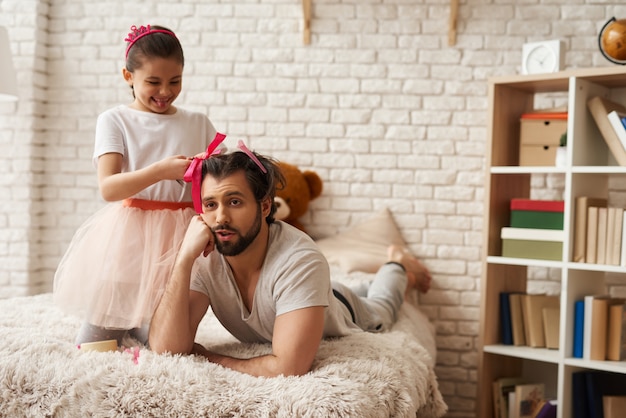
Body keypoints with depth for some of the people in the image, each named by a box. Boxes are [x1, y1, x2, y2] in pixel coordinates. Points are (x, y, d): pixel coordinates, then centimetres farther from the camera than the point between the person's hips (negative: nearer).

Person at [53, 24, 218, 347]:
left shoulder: (198, 124, 8)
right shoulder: (115, 121, 0)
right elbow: (107, 188, -13)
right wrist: (159, 171, -27)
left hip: (181, 236, 2)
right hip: (128, 234, -1)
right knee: (92, 345, 2)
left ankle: (139, 325, 32)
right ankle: (122, 322, 35)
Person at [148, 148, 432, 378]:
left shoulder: (300, 259, -49)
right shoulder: (204, 257, -36)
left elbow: (289, 368, -54)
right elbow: (166, 349, -44)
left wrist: (207, 357, -42)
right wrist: (184, 258, -51)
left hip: (337, 315, -2)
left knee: (377, 312, 33)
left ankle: (397, 266, 58)